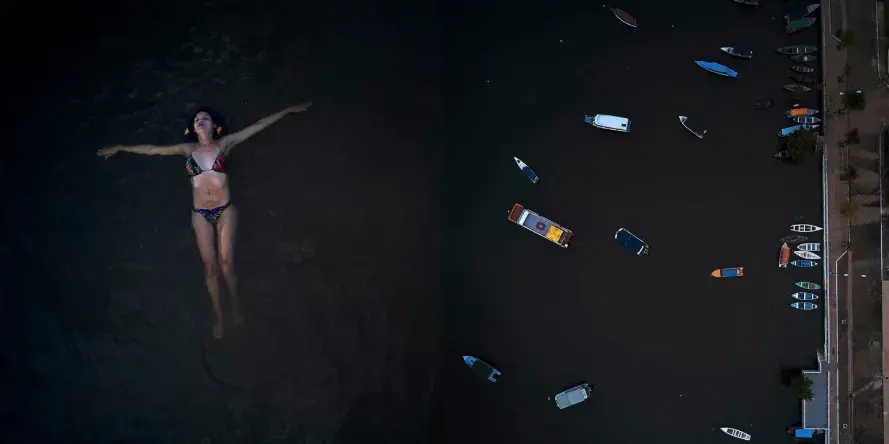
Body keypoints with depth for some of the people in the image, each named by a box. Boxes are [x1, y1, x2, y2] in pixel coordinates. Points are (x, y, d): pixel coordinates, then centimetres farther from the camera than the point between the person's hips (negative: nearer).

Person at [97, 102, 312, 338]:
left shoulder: (225, 144, -1)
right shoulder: (188, 149, 4)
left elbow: (258, 125, -2)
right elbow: (152, 149, 11)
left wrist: (288, 110, -1)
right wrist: (120, 148, 15)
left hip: (225, 210, -2)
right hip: (200, 214, 2)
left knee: (226, 263, 0)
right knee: (210, 266, 6)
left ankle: (236, 304, 23)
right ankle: (218, 314, 17)